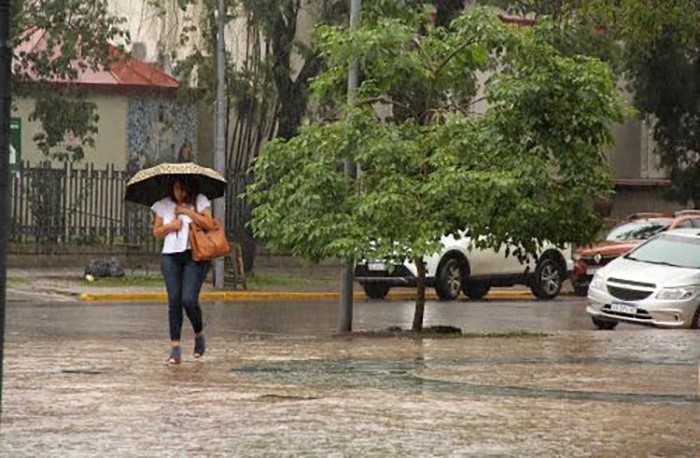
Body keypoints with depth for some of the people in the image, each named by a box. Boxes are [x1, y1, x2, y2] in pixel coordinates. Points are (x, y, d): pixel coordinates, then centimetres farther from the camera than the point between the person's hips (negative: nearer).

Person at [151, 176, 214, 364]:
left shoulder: (200, 201, 4)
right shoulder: (163, 205, 11)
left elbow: (208, 224, -7)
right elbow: (157, 232, 13)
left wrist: (188, 212, -10)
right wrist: (170, 226, -5)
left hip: (195, 256, -3)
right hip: (170, 256, 3)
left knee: (189, 299, -15)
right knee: (174, 301, -4)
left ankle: (199, 335, 13)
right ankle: (175, 348, -2)